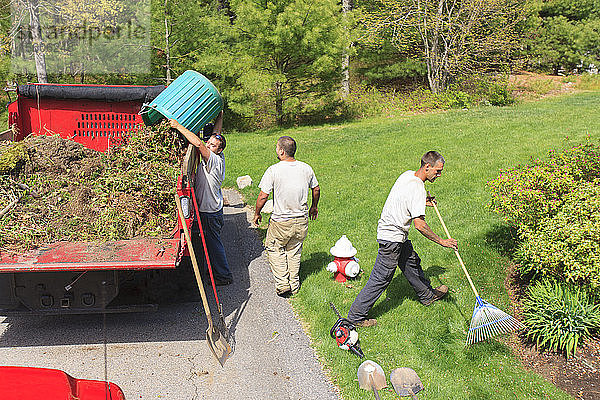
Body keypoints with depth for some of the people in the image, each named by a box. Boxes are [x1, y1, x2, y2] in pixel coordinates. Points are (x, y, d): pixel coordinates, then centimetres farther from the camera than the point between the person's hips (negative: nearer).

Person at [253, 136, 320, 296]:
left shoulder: (273, 170, -16)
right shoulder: (306, 168, -2)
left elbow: (263, 196, -15)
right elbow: (316, 189, 11)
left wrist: (257, 213, 2)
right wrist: (314, 207, 28)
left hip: (281, 221, -4)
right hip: (302, 219, 4)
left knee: (274, 249, 16)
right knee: (294, 250, 20)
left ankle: (282, 285, 11)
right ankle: (294, 285, 27)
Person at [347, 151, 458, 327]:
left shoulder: (408, 174, 3)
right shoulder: (417, 189, -25)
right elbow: (419, 225, -29)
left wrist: (423, 202, 12)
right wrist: (441, 241, -19)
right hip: (392, 238, -10)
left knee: (412, 263, 26)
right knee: (381, 278, -2)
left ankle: (427, 295, 48)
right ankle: (356, 316, 7)